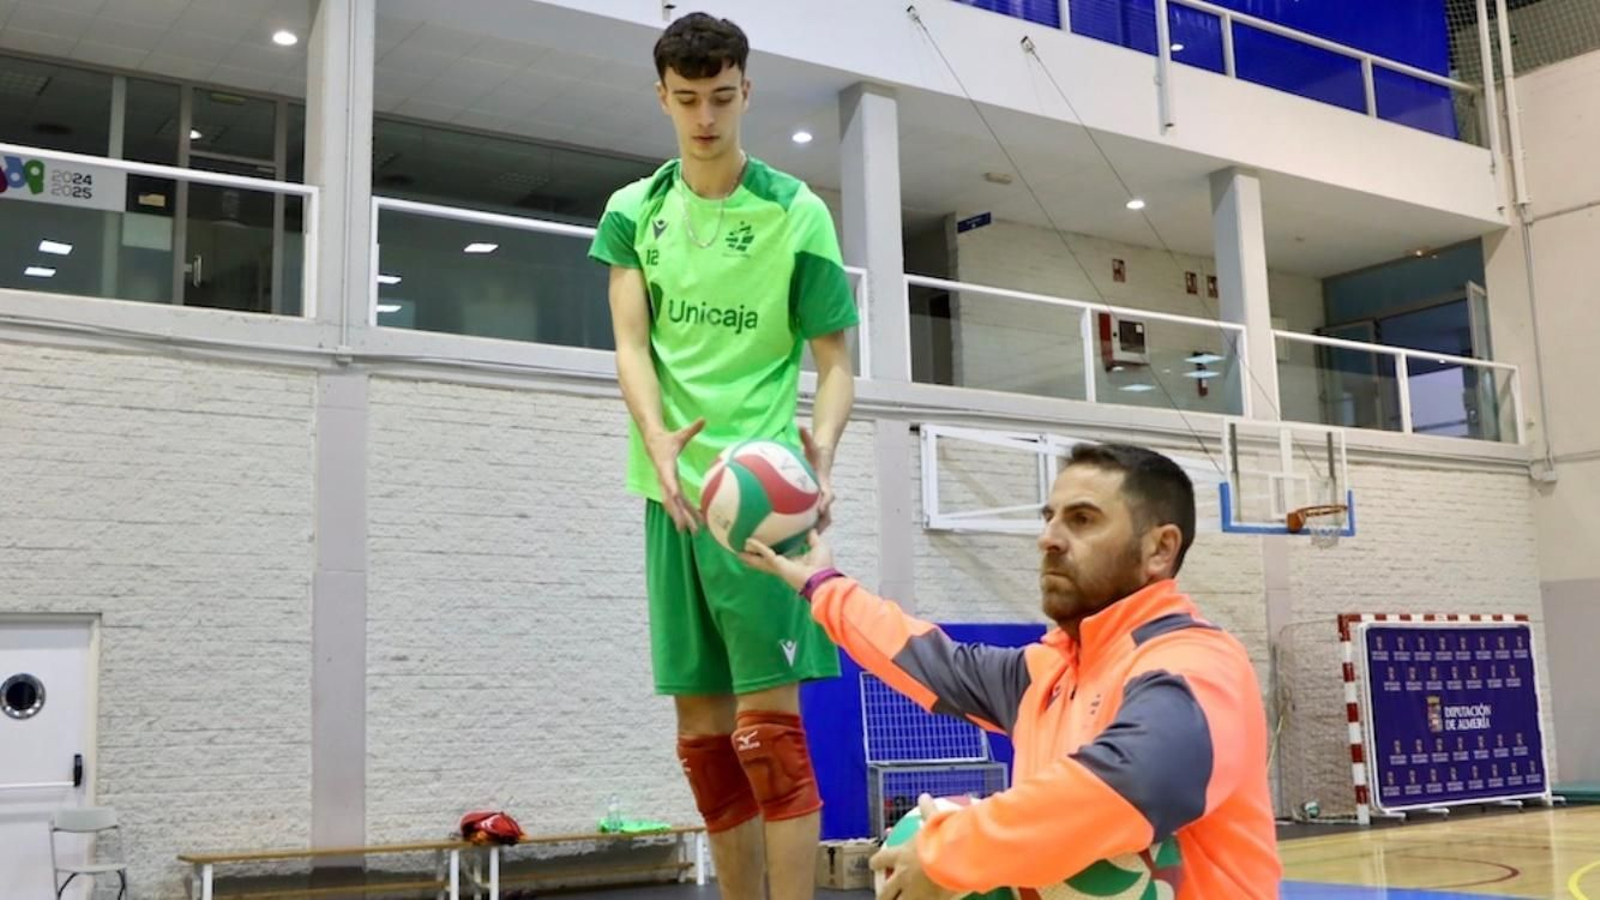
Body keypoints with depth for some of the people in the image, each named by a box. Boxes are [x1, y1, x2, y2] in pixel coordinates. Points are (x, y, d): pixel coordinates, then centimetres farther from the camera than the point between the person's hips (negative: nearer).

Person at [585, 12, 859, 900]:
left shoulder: (795, 212, -3)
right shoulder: (634, 210, 8)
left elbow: (836, 360, -1)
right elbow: (631, 344, -2)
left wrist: (821, 448, -22)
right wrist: (658, 440, -22)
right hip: (672, 489, 4)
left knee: (766, 721, -8)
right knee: (702, 730, 9)